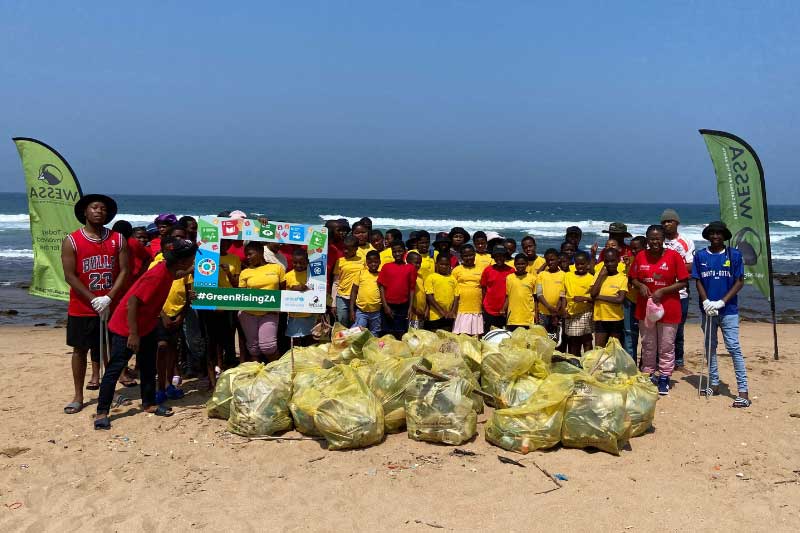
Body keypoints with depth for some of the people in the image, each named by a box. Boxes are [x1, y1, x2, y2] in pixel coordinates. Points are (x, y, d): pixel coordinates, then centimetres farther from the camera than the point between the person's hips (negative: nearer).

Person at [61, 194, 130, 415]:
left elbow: (124, 271, -3)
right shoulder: (71, 241, -3)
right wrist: (93, 300, -14)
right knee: (80, 349, 7)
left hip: (112, 306, 1)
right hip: (82, 308, -1)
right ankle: (78, 396, 16)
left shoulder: (118, 239, 2)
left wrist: (109, 297, -15)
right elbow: (70, 276, -8)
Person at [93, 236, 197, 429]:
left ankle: (149, 403, 25)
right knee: (115, 368, -4)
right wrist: (133, 334, -27)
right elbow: (132, 302, -30)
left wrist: (192, 269, 17)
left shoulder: (168, 270, -4)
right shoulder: (156, 276, -30)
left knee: (148, 366, 14)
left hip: (147, 325, 9)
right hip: (126, 327, -9)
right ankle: (101, 412, 2)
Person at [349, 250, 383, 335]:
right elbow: (354, 291, 5)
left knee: (374, 337, 12)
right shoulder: (361, 273, 2)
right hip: (361, 311, 0)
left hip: (376, 313, 1)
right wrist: (352, 310, -1)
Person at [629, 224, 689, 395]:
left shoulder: (673, 256, -8)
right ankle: (648, 375, 25)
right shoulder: (640, 256, 2)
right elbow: (633, 279, 10)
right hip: (645, 306, 3)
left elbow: (683, 282, -7)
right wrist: (641, 286, -11)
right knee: (647, 345, 13)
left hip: (668, 307, -3)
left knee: (666, 346, 4)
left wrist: (662, 291, -17)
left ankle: (664, 378, 16)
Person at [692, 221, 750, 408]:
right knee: (710, 347, 12)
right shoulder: (700, 256, 4)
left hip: (728, 310, -3)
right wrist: (706, 302, -12)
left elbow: (739, 282, -3)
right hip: (707, 309, 3)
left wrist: (722, 302, -13)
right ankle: (713, 384, 23)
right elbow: (698, 281, 4)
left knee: (734, 348, -8)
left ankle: (743, 390, -7)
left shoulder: (734, 255, -2)